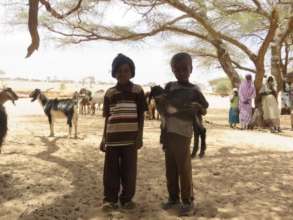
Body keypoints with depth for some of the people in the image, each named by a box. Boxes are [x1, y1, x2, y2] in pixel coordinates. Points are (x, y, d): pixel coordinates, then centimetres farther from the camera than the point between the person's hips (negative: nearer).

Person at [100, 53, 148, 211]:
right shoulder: (109, 93, 7)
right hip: (112, 138, 2)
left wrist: (140, 136, -4)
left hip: (130, 138, -1)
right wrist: (104, 138, 9)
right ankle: (109, 199, 19)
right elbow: (107, 118, 11)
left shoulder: (137, 90, 2)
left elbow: (141, 116, 2)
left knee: (129, 170, 7)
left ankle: (127, 198, 23)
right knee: (111, 170, 6)